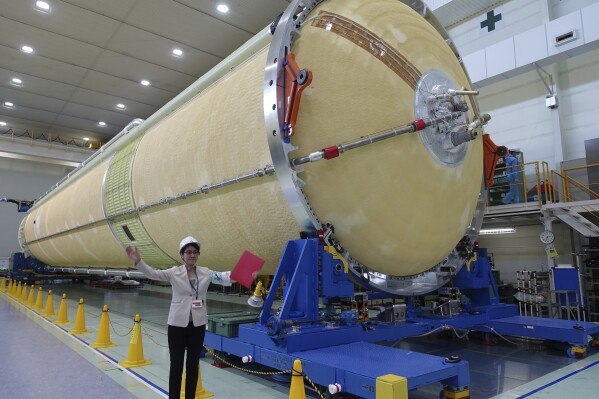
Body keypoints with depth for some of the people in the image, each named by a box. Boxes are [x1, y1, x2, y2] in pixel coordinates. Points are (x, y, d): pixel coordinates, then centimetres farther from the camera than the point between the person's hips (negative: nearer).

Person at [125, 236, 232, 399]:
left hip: (198, 325, 2)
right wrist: (138, 261, -32)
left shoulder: (205, 273, 0)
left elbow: (226, 278, -8)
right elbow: (153, 273, -16)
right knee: (176, 365, 7)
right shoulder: (174, 272, -5)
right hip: (178, 324, -2)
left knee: (193, 364, 13)